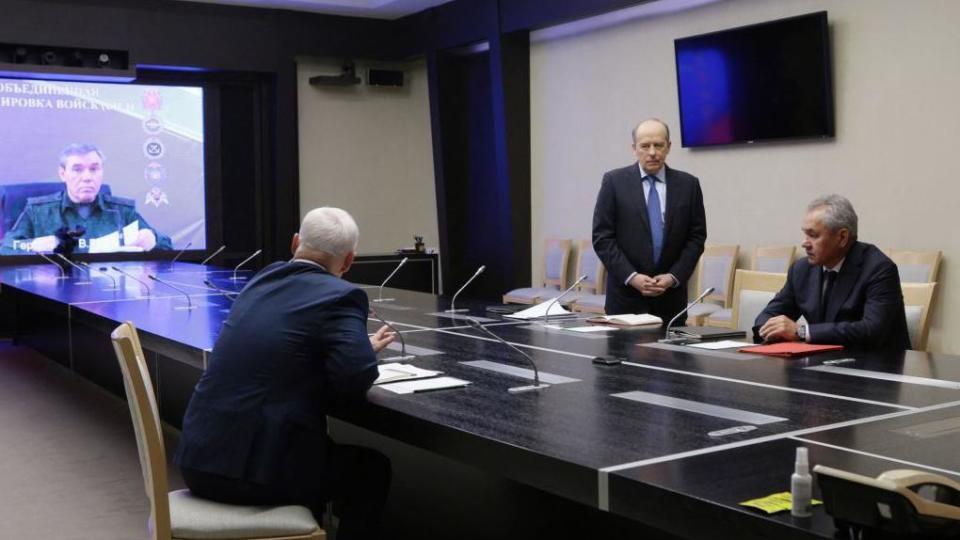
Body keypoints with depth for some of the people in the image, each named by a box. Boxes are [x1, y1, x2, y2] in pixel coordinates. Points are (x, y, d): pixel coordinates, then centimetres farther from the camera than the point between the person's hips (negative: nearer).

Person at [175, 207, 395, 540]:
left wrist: (361, 345, 24)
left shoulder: (264, 279, 13)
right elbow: (355, 381, -20)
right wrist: (364, 349, 3)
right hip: (256, 467, -7)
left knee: (325, 451, 32)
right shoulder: (340, 296, -8)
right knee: (372, 470, 17)